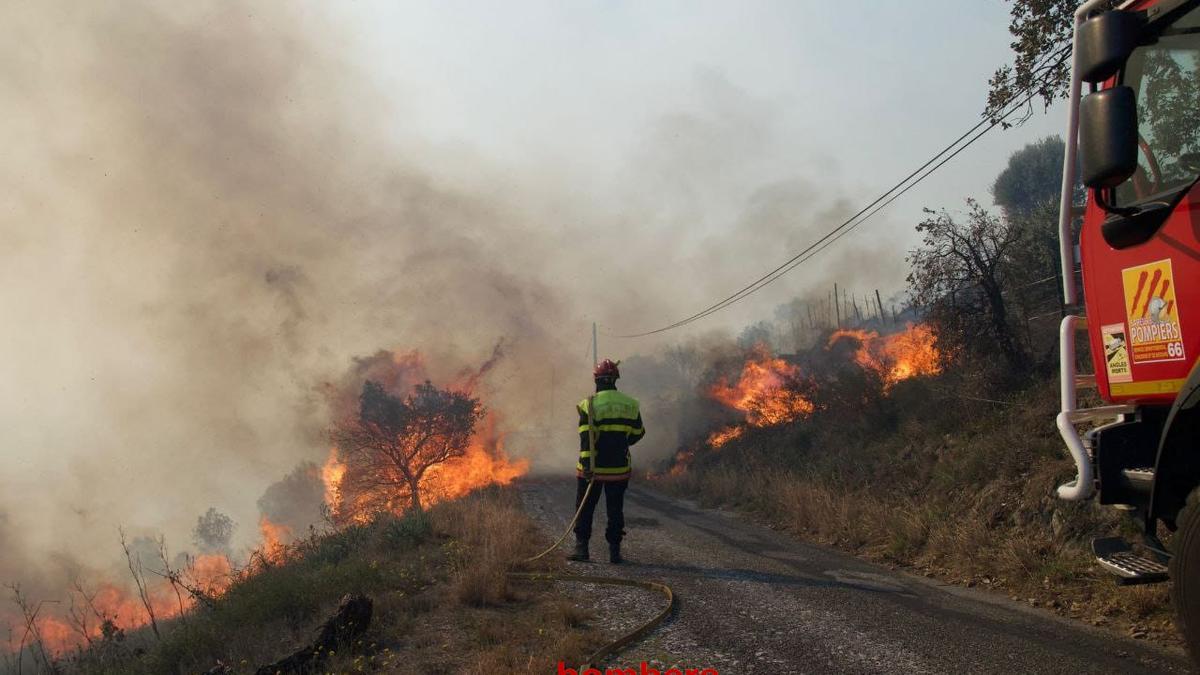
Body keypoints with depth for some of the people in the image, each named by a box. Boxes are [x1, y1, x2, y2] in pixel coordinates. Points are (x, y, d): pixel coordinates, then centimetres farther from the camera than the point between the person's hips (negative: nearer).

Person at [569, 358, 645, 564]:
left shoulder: (590, 404, -10)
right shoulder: (630, 404, 2)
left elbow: (586, 438, -17)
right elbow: (638, 433, 12)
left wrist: (587, 464, -20)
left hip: (593, 468, -3)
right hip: (619, 468, 3)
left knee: (585, 508, 9)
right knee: (615, 510, 11)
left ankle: (581, 547, 7)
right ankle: (615, 550, 11)